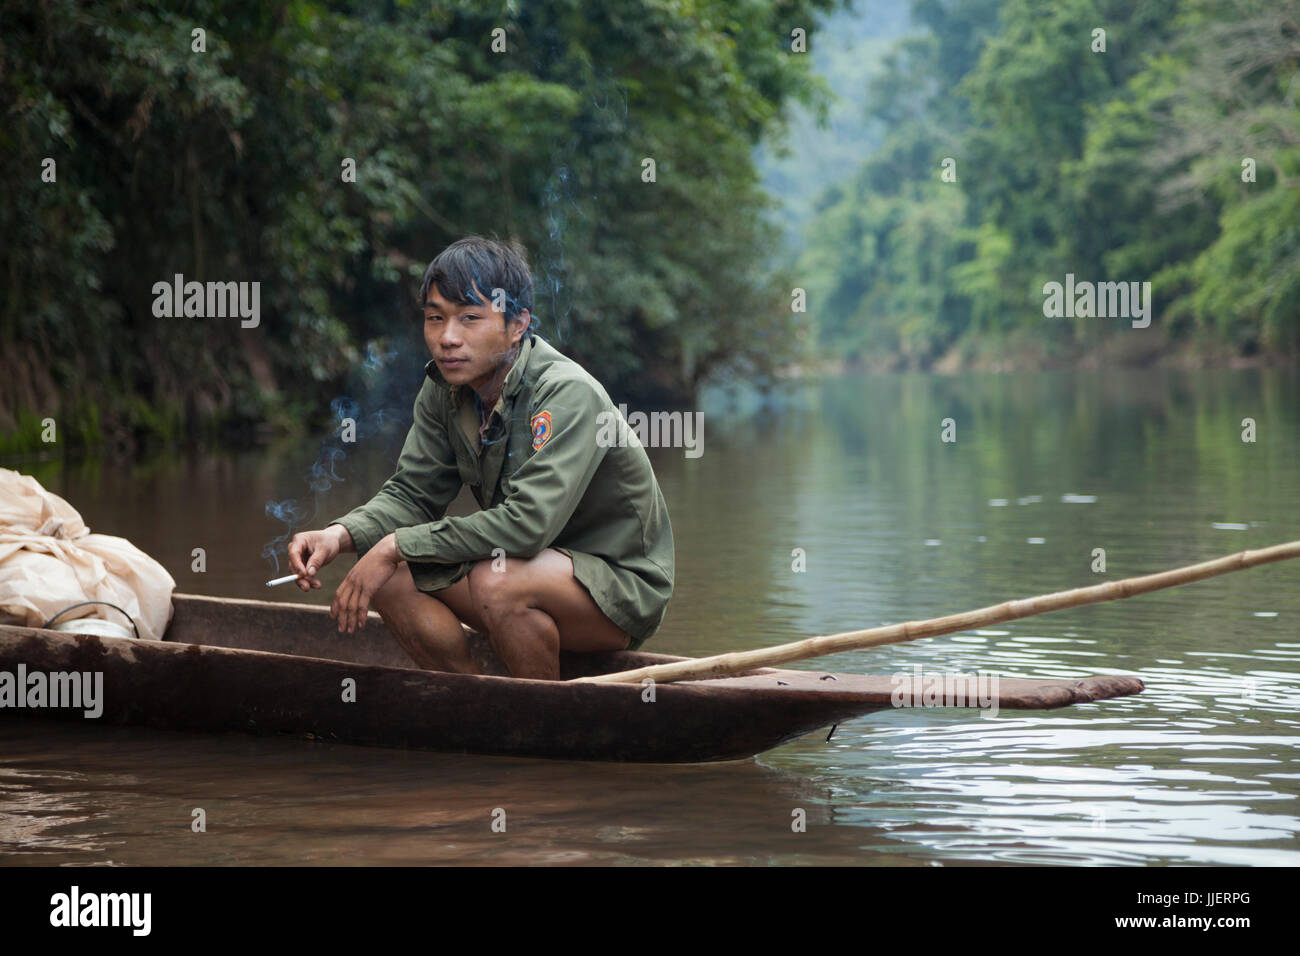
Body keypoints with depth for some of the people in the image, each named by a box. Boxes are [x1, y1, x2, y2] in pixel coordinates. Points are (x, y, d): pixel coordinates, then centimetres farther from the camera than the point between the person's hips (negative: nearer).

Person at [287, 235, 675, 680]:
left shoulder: (568, 394, -26)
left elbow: (528, 523, -34)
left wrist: (397, 546, -30)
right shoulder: (445, 389, -3)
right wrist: (340, 535, -21)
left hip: (622, 583, -7)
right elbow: (412, 493, 1)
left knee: (497, 580, -34)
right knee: (390, 575, -11)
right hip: (533, 565, 7)